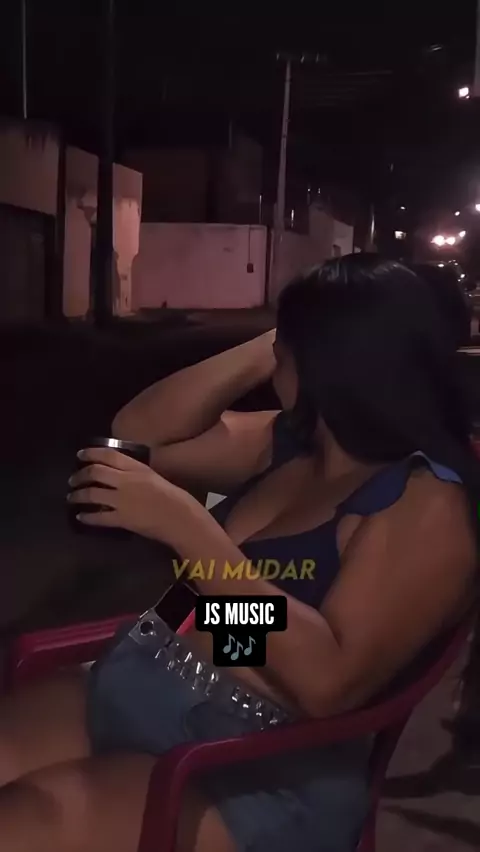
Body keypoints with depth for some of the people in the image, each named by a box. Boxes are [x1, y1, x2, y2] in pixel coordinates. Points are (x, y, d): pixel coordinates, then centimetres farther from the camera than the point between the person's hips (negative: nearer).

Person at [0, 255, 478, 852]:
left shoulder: (427, 502, -13)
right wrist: (262, 351, 3)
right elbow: (138, 434, 13)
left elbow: (330, 679, -23)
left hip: (263, 772, -7)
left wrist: (184, 524, -25)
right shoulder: (290, 443, 11)